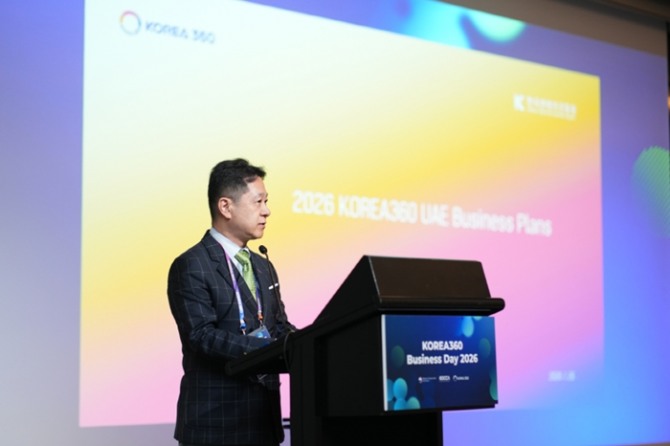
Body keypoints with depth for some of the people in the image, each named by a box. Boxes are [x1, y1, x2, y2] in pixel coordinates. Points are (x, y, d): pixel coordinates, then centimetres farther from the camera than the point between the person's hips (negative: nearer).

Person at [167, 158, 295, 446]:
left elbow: (280, 328, 15)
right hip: (215, 422, -7)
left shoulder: (264, 267, 17)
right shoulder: (190, 267, -9)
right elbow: (201, 335, -19)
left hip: (263, 418, 7)